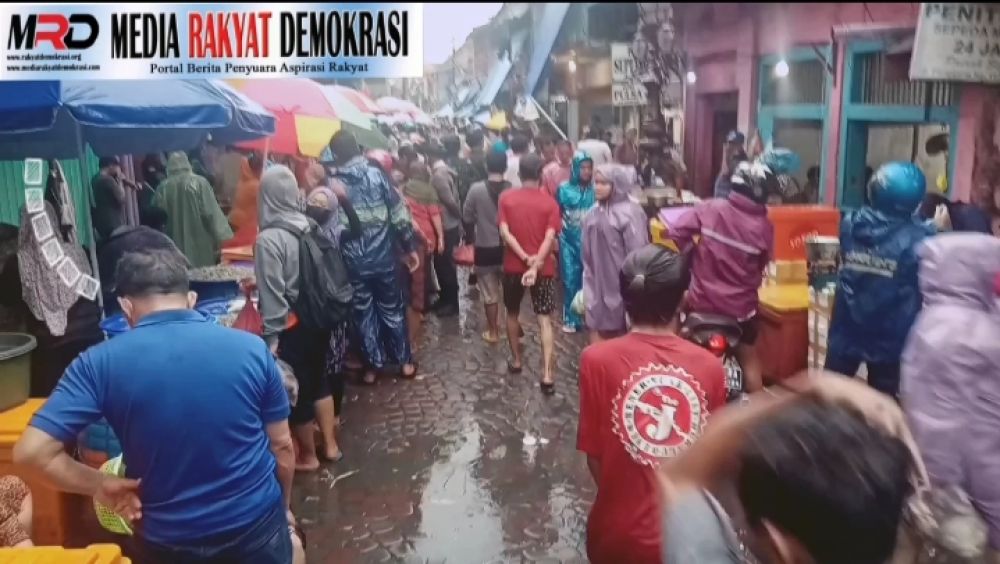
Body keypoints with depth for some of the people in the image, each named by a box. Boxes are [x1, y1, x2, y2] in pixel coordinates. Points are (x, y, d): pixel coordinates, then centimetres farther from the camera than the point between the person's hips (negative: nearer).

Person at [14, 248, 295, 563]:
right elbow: (282, 446, -3)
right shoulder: (251, 348, -10)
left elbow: (31, 452, -18)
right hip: (257, 525, 0)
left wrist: (100, 486, -3)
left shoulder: (100, 363, -13)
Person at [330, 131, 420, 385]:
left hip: (353, 262, 0)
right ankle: (405, 361, 23)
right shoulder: (376, 174, -5)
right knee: (392, 309, 14)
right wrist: (410, 247, 3)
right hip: (383, 256, 0)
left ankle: (374, 365, 22)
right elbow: (399, 213, -5)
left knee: (364, 313, 13)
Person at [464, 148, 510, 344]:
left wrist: (470, 239, 15)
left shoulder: (476, 189, -12)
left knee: (490, 294, 11)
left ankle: (493, 332, 21)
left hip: (484, 249, -1)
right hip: (508, 248, 1)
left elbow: (468, 218, -3)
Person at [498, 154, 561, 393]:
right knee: (545, 321, -1)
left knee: (512, 313, 22)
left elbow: (504, 232, -11)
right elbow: (549, 238, -16)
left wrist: (525, 258, -14)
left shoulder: (506, 197, -2)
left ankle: (516, 360, 32)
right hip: (543, 268, -1)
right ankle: (547, 375, -10)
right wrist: (535, 265, -21)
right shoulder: (550, 203, -4)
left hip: (513, 267, 1)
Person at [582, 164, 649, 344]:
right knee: (598, 331, 8)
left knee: (622, 334, 6)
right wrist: (588, 287, 15)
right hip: (597, 286, 6)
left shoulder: (630, 213, -13)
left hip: (621, 286, -6)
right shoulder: (593, 214, 8)